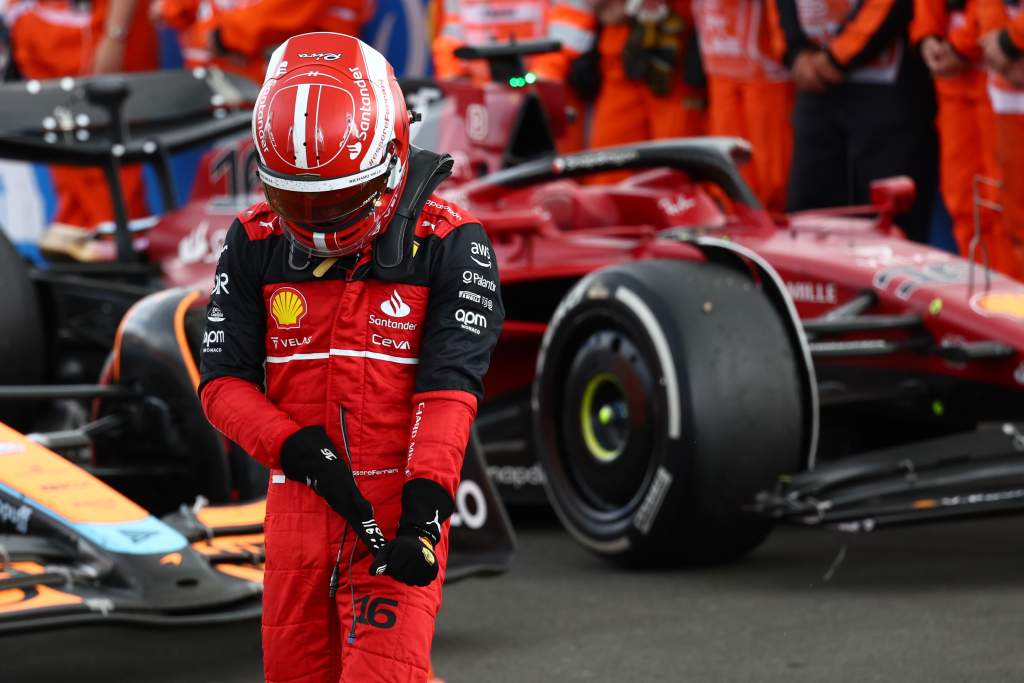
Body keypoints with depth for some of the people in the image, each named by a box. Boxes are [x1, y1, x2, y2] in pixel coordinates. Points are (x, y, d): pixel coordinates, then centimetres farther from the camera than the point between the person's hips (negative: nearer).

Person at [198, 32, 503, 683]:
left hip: (398, 504, -4)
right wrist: (295, 447, -16)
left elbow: (450, 387, -11)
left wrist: (424, 506, -22)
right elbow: (223, 380, 1)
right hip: (300, 502, 4)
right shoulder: (255, 244, 4)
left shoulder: (450, 243, -6)